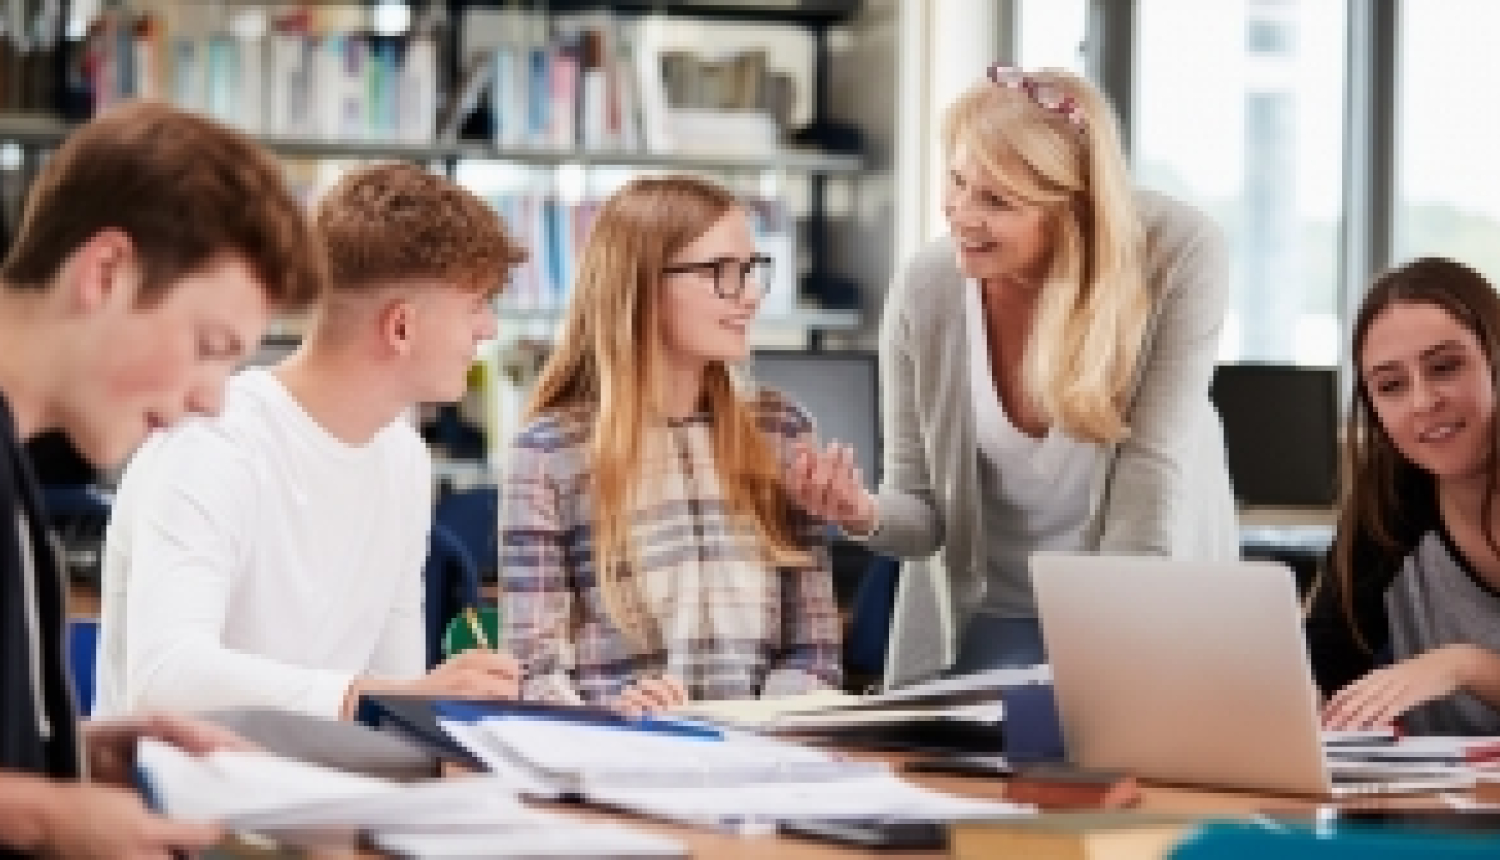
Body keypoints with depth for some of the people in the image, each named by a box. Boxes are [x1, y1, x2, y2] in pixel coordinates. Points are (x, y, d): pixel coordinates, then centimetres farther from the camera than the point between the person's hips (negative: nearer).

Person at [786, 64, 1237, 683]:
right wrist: (866, 515, -30)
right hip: (990, 624, 1)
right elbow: (922, 514, -7)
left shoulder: (1181, 257, -21)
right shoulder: (923, 295, -16)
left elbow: (1155, 468, -21)